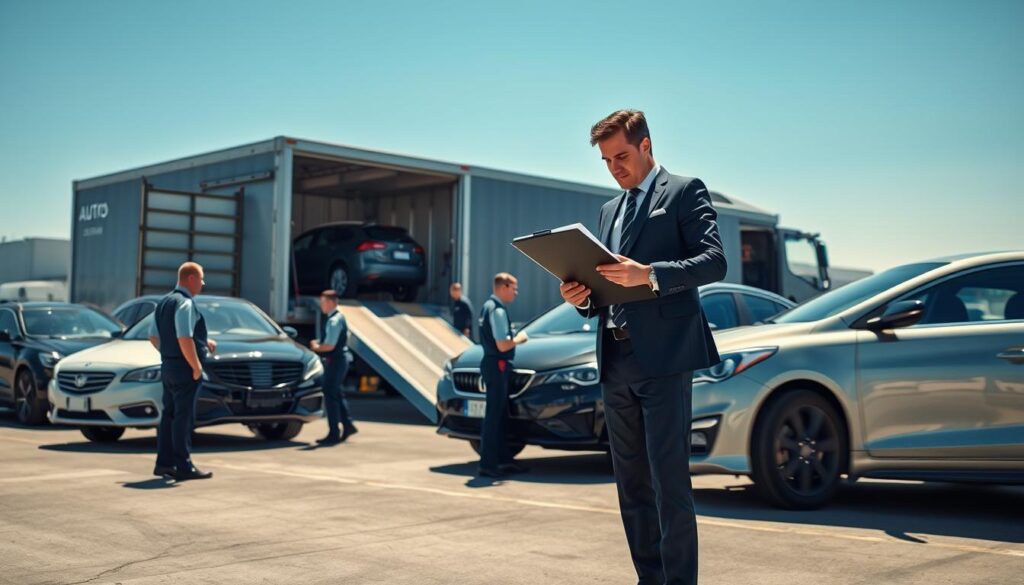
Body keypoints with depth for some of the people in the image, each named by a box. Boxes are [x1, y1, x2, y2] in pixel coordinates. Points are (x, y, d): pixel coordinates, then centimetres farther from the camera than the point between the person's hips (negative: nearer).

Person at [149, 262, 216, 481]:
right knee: (183, 417, -5)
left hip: (167, 365, 9)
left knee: (169, 414, 13)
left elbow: (154, 337, 18)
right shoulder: (186, 304, -16)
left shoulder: (163, 303, 13)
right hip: (184, 368, -9)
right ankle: (184, 467, -1)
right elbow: (184, 339, -25)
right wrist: (197, 366, -17)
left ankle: (164, 463, 18)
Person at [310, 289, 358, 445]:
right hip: (340, 358, 10)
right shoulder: (339, 317, 12)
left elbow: (330, 345, -25)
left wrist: (316, 347, -7)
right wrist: (319, 343, 12)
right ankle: (347, 425, 24)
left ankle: (334, 434, 0)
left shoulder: (333, 321, -19)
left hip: (334, 361, -10)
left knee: (330, 396, -4)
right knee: (336, 394, 18)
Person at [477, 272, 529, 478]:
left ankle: (504, 459, 22)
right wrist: (519, 338, -5)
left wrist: (514, 338, 14)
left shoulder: (488, 306, 14)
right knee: (494, 415, -6)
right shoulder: (498, 310, -17)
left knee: (501, 415, 15)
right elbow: (503, 345, -22)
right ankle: (488, 464, -2)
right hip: (497, 365, -10)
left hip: (491, 363, 10)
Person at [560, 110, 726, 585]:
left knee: (668, 481, -9)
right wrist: (583, 297, 2)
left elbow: (714, 261, -11)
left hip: (663, 355, -7)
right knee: (631, 484, 10)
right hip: (615, 361, 7)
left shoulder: (685, 192, 2)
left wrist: (649, 274, -24)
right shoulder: (609, 210, 23)